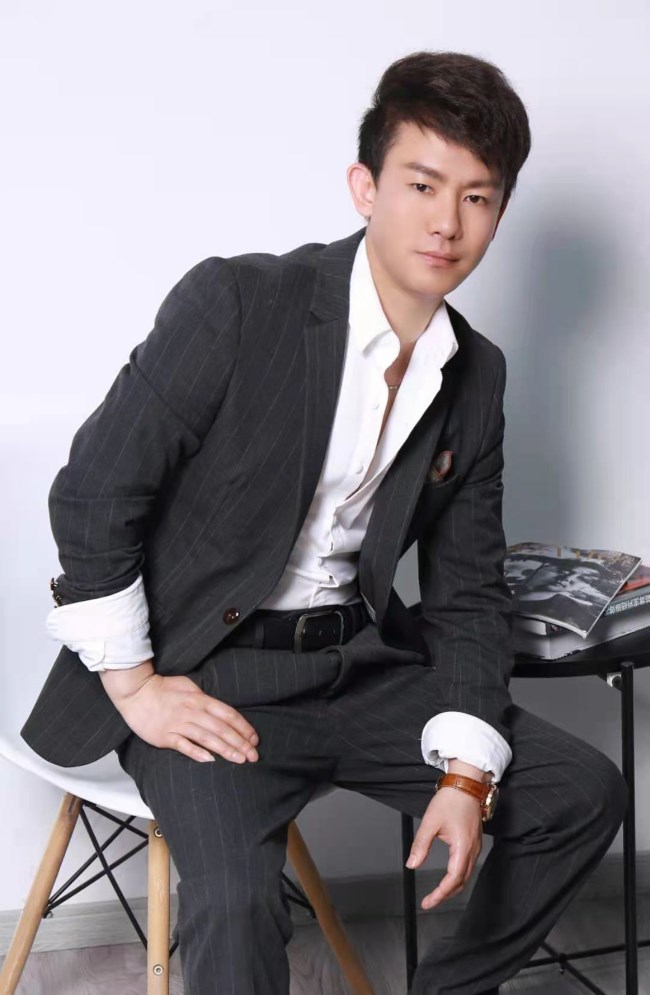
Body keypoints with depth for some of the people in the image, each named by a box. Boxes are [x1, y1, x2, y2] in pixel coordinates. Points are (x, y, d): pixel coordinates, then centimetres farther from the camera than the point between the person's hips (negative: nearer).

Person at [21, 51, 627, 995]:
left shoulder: (477, 375, 4)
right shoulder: (238, 301, -15)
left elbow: (465, 591, 6)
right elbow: (92, 494, -13)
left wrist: (465, 773, -5)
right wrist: (134, 683, -12)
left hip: (361, 664, 6)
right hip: (208, 674, -6)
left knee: (584, 793, 1)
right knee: (235, 900, -30)